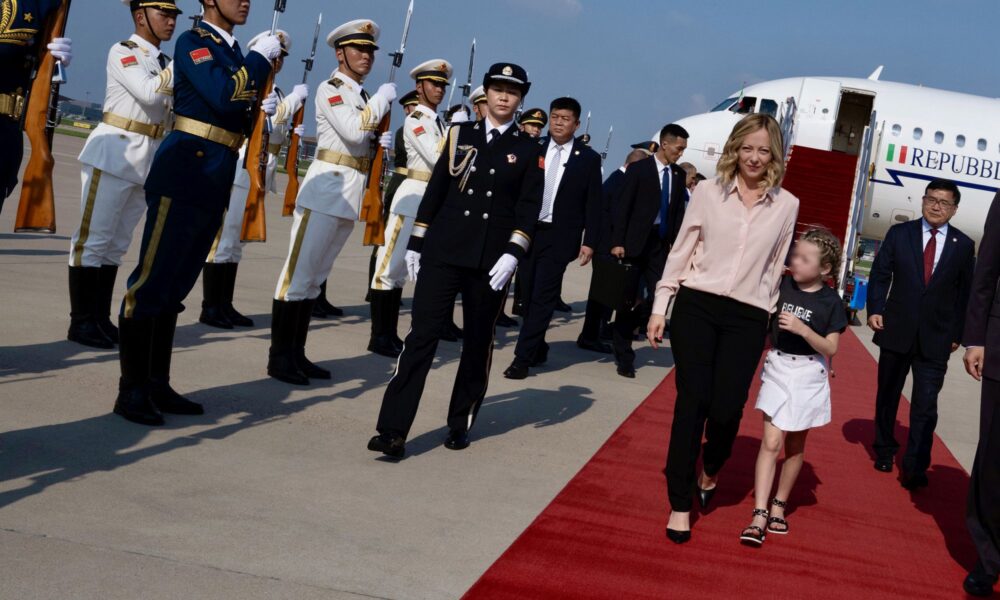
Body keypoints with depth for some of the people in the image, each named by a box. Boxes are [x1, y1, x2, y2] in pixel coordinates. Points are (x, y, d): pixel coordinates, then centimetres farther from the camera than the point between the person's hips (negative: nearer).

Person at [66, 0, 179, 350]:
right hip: (114, 154, -7)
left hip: (148, 160, 7)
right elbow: (149, 93, -21)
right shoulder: (122, 52, -6)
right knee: (93, 238, -3)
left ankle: (101, 318, 16)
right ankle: (80, 321, 1)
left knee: (117, 243, 10)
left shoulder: (164, 63, 15)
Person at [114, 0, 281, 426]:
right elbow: (222, 96, -22)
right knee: (152, 279, -5)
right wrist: (260, 57, -12)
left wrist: (261, 109, 3)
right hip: (186, 172, -9)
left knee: (175, 285, 12)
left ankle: (158, 386, 19)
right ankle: (131, 390, 0)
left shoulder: (233, 52, 18)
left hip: (215, 180, 9)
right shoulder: (193, 42, -6)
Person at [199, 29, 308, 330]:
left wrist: (293, 134, -1)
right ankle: (210, 307, -3)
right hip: (238, 168, -8)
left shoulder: (276, 93, 18)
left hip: (260, 174, 8)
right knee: (222, 235, -6)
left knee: (237, 240, 10)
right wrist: (295, 99, -16)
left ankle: (225, 305, 15)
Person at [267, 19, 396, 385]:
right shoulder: (330, 89, -7)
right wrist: (382, 99, -10)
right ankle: (279, 357, -2)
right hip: (325, 189, -9)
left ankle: (296, 353, 17)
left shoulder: (363, 96, 17)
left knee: (316, 275, 11)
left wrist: (382, 141, 6)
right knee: (299, 271, -6)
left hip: (351, 194, 9)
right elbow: (353, 131, -23)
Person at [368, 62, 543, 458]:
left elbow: (529, 206, -1)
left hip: (491, 260, 0)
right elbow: (436, 188, 9)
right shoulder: (460, 134, 10)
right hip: (443, 251, 0)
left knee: (479, 341, 9)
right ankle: (393, 431, -8)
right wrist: (416, 243, 6)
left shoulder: (528, 150, 6)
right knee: (421, 335, -6)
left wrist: (513, 253, -14)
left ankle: (460, 423, 24)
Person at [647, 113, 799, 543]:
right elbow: (680, 252, 5)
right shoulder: (708, 192, 2)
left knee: (726, 407, -7)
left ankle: (711, 470, 28)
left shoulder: (786, 205, 5)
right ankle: (680, 503, 10)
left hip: (747, 318, 1)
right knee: (692, 401, -2)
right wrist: (660, 307, 3)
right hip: (696, 306, 0)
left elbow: (775, 267, 12)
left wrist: (770, 322, 13)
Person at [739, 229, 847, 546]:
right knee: (771, 442, -7)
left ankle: (779, 505, 29)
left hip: (808, 376, 0)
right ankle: (759, 515, -9)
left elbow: (830, 348, -10)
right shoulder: (781, 285, -3)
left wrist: (803, 329, -23)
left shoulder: (830, 301, -7)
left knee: (795, 446, 12)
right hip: (777, 369, 0)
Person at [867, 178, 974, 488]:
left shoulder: (963, 245, 2)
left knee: (925, 406, -6)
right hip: (896, 331, 1)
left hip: (935, 338, -1)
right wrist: (875, 309, -12)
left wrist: (957, 334, 2)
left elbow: (965, 293, 5)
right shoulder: (899, 233, 2)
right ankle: (884, 451, 33)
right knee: (887, 396, 15)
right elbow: (880, 275, 2)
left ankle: (915, 468, -1)